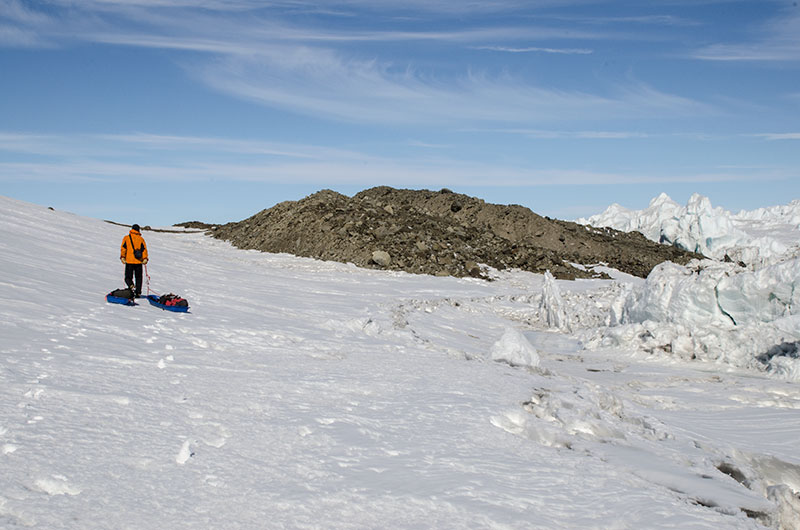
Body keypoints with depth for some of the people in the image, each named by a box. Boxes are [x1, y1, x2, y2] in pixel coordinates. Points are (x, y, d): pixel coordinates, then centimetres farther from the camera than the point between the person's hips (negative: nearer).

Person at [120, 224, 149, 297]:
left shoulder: (126, 238, 5)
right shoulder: (141, 239, 6)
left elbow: (123, 248, -3)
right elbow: (144, 249, -1)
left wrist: (122, 257, -3)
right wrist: (145, 258, -4)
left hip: (129, 261, -1)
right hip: (139, 262, 1)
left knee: (128, 277, 6)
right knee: (138, 278, 10)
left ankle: (131, 286, -24)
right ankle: (138, 293, 4)